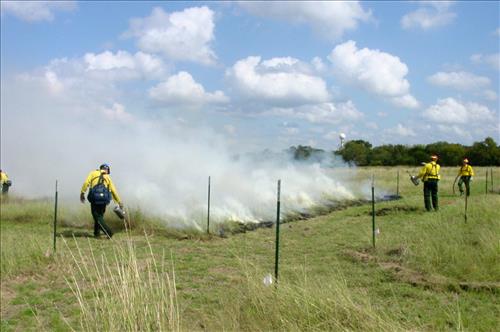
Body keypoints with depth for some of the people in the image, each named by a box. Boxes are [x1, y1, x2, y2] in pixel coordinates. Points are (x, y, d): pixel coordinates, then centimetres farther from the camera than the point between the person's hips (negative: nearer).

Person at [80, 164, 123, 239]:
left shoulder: (93, 173, 12)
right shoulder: (108, 177, 16)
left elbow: (86, 183, -5)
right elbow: (113, 191, 15)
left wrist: (82, 193, -2)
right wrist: (119, 202, 22)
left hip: (94, 199, -3)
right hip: (104, 200, 3)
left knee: (97, 217, 1)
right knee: (100, 216, 22)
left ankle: (108, 232, -14)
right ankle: (97, 233, 26)